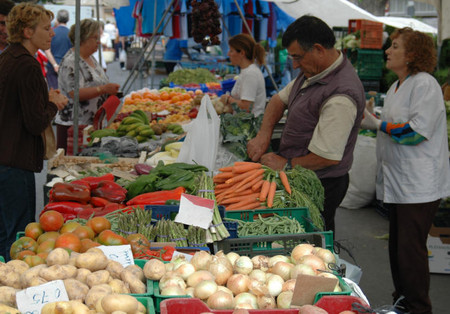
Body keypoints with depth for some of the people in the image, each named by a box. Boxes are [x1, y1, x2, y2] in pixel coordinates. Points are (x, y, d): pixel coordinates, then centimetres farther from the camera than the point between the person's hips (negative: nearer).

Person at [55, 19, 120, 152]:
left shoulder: (91, 58, 15)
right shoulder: (70, 62, -14)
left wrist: (110, 90, 10)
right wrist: (103, 89, -26)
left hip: (93, 123, 9)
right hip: (73, 124, -9)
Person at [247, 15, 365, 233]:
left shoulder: (340, 97, -27)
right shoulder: (312, 72, 5)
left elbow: (328, 156, -26)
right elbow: (280, 99, 16)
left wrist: (287, 165, -14)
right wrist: (264, 134, 0)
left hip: (320, 185, -9)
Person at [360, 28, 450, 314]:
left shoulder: (425, 84, -14)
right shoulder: (396, 87, 15)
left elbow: (417, 131, -22)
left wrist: (377, 124, -17)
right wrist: (369, 119, 11)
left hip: (420, 185, -9)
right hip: (398, 182, 10)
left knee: (411, 249, -7)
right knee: (397, 246, 16)